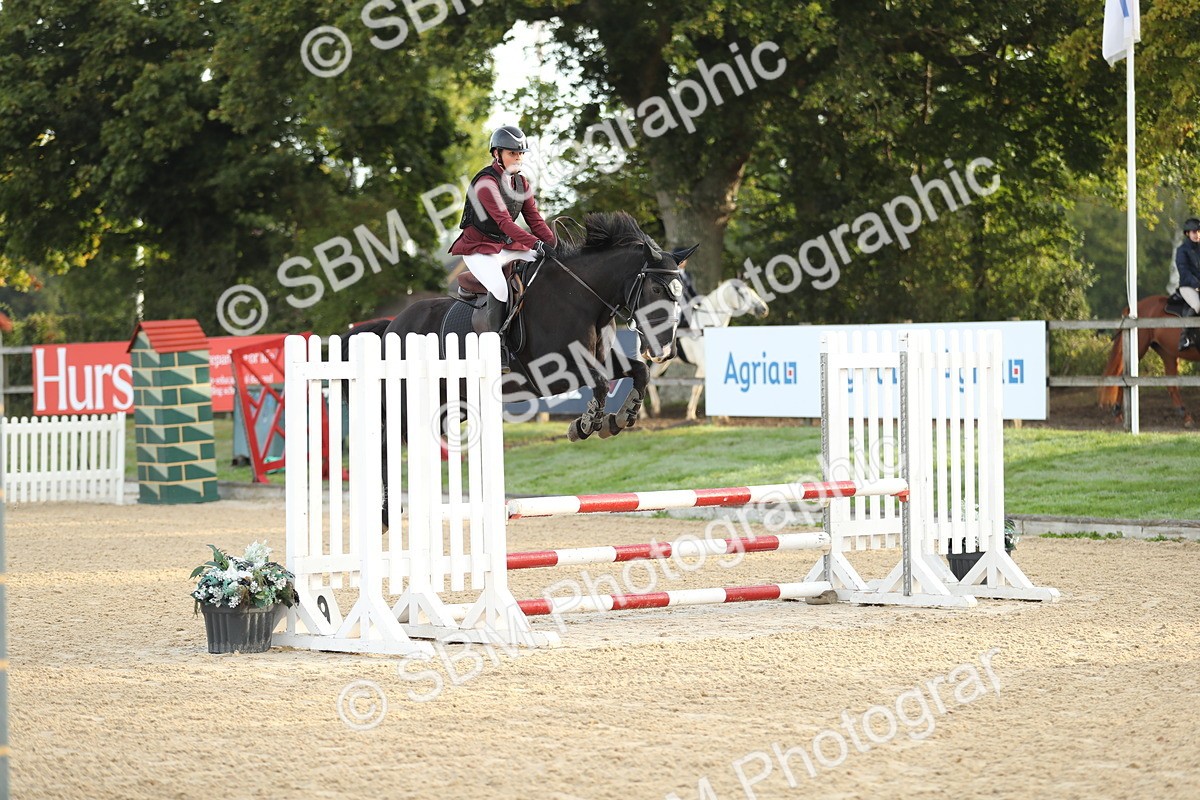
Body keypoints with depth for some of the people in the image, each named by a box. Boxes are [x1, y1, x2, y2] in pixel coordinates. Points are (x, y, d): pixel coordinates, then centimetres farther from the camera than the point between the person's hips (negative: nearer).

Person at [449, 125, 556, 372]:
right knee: (499, 286, -32)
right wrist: (535, 243, -37)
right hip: (480, 248, -8)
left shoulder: (521, 183, 9)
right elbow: (504, 221, -28)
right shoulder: (487, 182, -17)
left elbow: (534, 219, 6)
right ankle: (498, 353, -25)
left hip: (508, 246, 8)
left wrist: (554, 245, -10)